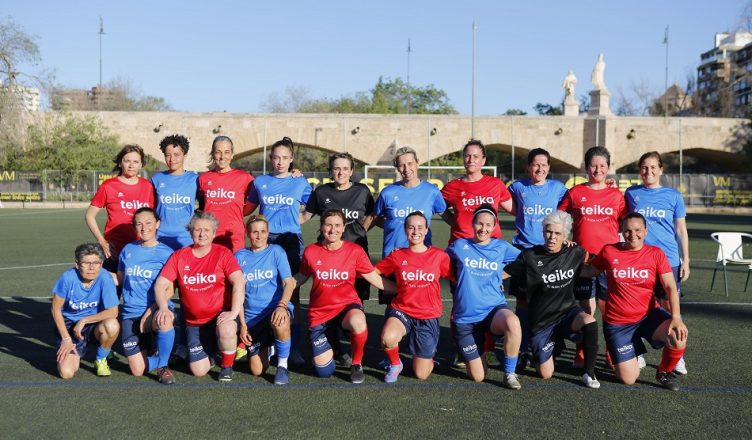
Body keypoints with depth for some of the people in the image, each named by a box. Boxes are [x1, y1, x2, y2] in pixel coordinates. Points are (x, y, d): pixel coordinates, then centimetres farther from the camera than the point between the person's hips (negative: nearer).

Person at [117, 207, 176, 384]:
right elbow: (120, 279, 20)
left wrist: (151, 311, -18)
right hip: (131, 313, 3)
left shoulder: (166, 253, -3)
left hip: (157, 310, -3)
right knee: (138, 370, -6)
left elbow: (169, 290, -7)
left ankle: (162, 366, -15)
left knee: (165, 322, -41)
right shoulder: (128, 250, 9)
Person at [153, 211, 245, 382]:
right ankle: (210, 349, 33)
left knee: (227, 330, -38)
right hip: (194, 321, 3)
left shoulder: (223, 253, -6)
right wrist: (164, 308, -20)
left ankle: (227, 366, -6)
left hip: (221, 315, -2)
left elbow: (239, 281, -16)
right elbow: (161, 284, -2)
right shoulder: (179, 256, 2)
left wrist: (234, 311, -27)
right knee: (199, 371, -3)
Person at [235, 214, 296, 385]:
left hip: (275, 308, -3)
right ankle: (266, 347, 34)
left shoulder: (276, 251, 0)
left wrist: (282, 305, -26)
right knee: (257, 370, -2)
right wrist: (242, 323, 1)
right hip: (252, 317, 3)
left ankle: (282, 366, -16)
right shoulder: (240, 257, 6)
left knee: (280, 323, -41)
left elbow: (289, 283, -7)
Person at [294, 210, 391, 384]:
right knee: (324, 371, -2)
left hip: (347, 306, -1)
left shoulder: (355, 251, -8)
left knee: (358, 321, -40)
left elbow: (375, 279, -3)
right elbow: (300, 278, 12)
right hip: (319, 313, 1)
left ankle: (357, 364, -10)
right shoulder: (310, 251, -5)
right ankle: (330, 344, 34)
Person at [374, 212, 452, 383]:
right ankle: (395, 364, 1)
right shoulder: (397, 255, 1)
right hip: (401, 311, 0)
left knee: (421, 375, 1)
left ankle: (427, 356, 38)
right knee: (387, 338, -34)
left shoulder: (439, 255, -1)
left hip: (428, 317, 0)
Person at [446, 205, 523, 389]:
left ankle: (509, 373, -15)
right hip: (465, 317, 0)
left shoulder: (501, 247, 5)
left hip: (494, 309, 0)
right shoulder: (460, 246, 3)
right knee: (478, 377, -2)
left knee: (513, 323, -38)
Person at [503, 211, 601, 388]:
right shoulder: (529, 256, -10)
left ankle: (589, 373, -15)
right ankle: (555, 345, 34)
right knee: (546, 374, 0)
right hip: (541, 321, -1)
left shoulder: (575, 253, -3)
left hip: (568, 312, 1)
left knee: (589, 321, -35)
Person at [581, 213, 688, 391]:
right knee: (628, 379, -7)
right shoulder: (608, 251, -3)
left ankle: (664, 372, 4)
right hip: (618, 323, -1)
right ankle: (622, 356, 31)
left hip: (649, 315, 1)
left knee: (678, 338, -30)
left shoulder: (656, 253, -3)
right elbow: (589, 272, 11)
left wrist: (676, 317, -24)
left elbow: (670, 287, -10)